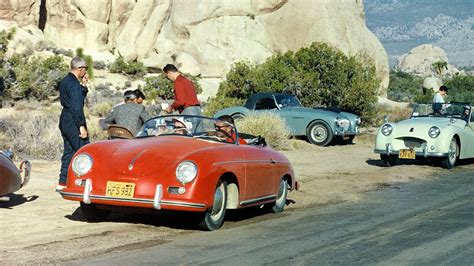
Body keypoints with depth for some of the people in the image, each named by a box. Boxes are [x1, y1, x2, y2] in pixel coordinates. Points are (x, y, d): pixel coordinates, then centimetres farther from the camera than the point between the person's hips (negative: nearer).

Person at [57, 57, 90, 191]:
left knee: (69, 151, 13)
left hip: (64, 120, 10)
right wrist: (82, 126, -21)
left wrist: (84, 85, 10)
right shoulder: (74, 84, -16)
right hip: (73, 122, -10)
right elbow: (76, 107, -22)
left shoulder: (64, 82, 14)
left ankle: (62, 183, 14)